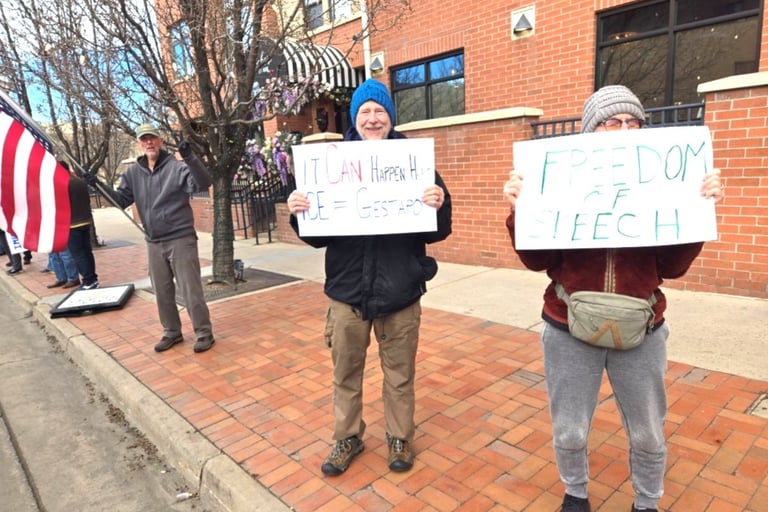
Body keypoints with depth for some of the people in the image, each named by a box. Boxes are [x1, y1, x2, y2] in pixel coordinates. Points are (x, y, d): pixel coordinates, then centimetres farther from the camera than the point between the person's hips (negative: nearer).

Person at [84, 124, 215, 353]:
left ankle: (204, 333, 10)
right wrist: (99, 185, -1)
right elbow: (121, 200, 13)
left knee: (191, 289, -2)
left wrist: (190, 157, -36)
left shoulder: (177, 167, -8)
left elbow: (203, 183, -23)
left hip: (181, 239, -6)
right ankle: (172, 332, 28)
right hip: (153, 243, 6)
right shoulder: (133, 173, 9)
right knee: (162, 292, 13)